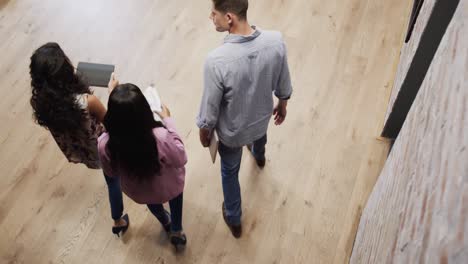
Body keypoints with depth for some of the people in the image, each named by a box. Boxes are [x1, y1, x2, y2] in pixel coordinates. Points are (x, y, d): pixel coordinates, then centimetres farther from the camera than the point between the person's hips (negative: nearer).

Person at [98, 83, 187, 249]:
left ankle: (166, 223, 68)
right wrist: (168, 120, -15)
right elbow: (181, 159, -19)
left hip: (137, 192, 2)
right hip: (168, 188, -2)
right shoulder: (161, 138, -41)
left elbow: (111, 172, -10)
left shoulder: (105, 144, -32)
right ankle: (176, 232, 46)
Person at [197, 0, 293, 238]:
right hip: (262, 118, 4)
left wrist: (204, 133, -2)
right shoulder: (276, 41, -25)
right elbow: (284, 86, -7)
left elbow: (210, 109, -23)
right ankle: (259, 156, 77)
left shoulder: (217, 61, -39)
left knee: (229, 171, 26)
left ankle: (234, 221, 48)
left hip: (231, 131, -4)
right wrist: (282, 106, 14)